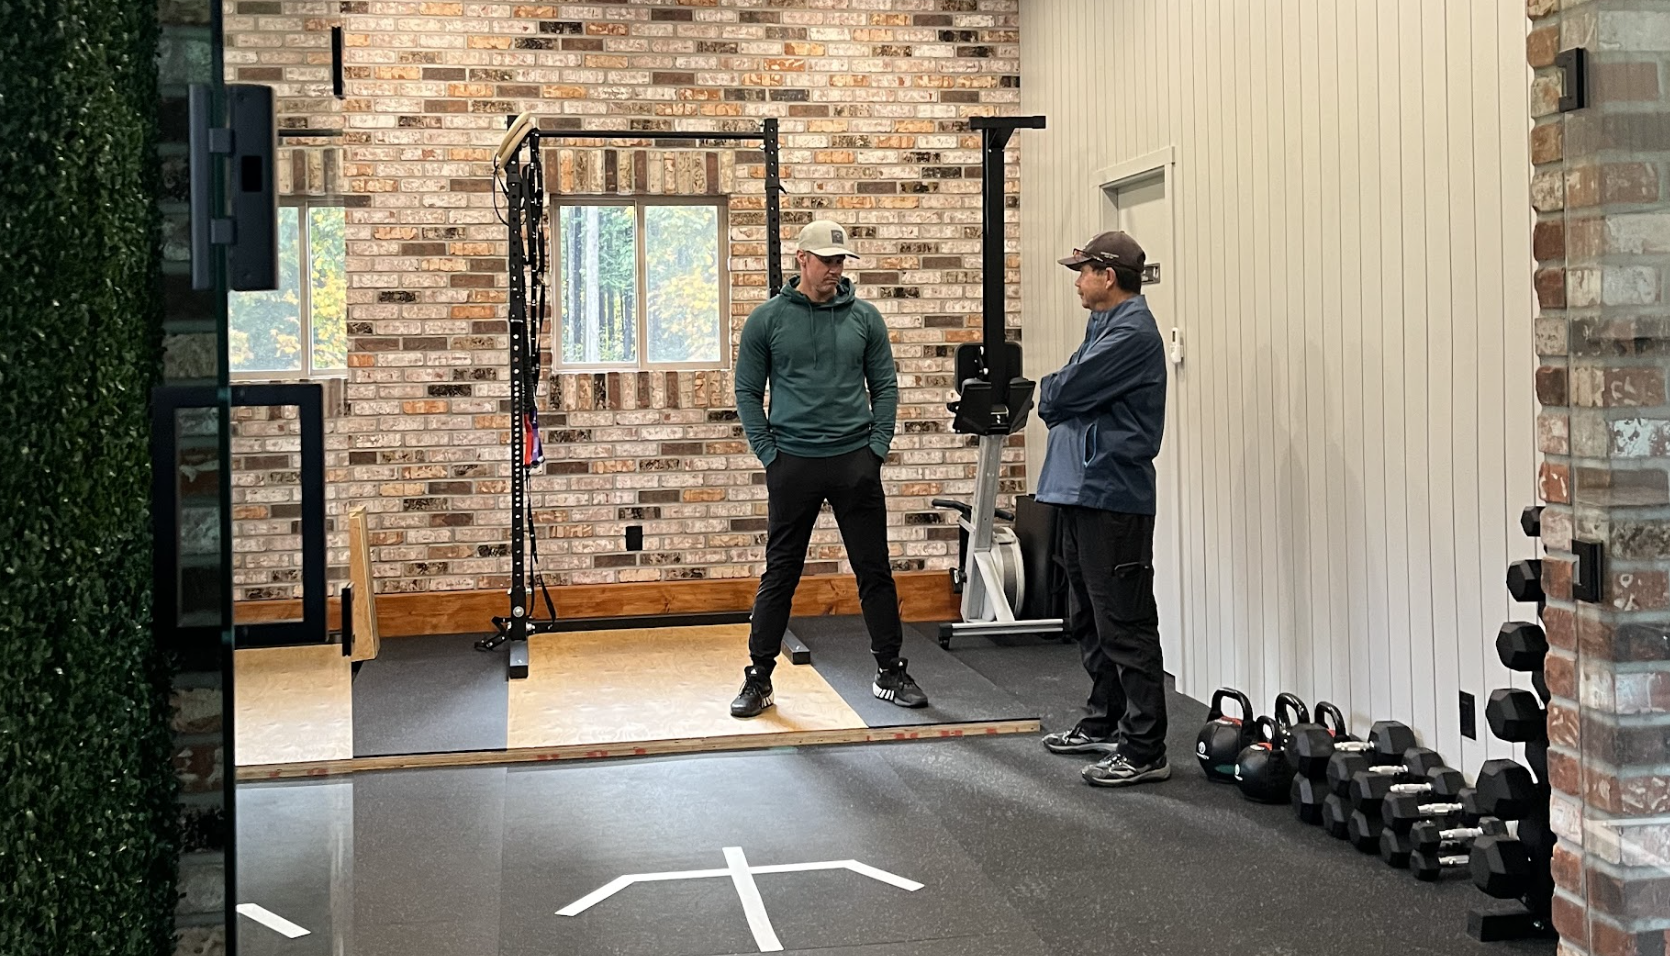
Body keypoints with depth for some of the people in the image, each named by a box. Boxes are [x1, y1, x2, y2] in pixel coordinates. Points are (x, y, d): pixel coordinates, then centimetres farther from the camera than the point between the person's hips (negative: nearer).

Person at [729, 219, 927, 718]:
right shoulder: (767, 319, 0)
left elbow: (885, 387, 8)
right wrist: (769, 453, -4)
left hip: (855, 462, 2)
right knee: (779, 575, 4)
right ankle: (758, 679, 13)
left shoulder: (864, 317, 5)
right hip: (793, 465, -1)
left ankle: (889, 672, 17)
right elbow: (747, 392, 3)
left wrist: (877, 448, -1)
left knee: (874, 571, 6)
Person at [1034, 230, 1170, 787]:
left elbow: (1062, 393, -17)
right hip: (1083, 490, 11)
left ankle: (1144, 750, -4)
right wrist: (1058, 399, -3)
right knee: (1090, 620, 19)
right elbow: (1063, 397, 18)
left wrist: (1050, 394, 3)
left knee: (1125, 626, -7)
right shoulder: (1105, 325, 18)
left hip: (1111, 495, -11)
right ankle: (1104, 723, 31)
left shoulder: (1132, 333, -15)